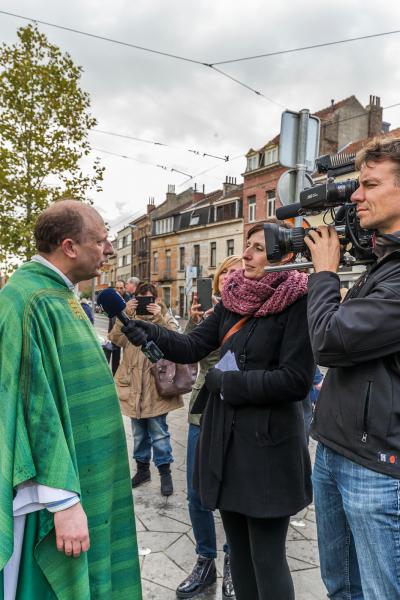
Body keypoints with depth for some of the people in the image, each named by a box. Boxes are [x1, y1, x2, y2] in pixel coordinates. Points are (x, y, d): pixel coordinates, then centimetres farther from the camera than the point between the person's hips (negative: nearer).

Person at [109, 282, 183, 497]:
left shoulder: (165, 320, 1)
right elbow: (116, 339, -12)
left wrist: (159, 317, -27)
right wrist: (125, 315, -23)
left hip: (157, 387, -3)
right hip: (134, 387, 3)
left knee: (159, 432, 2)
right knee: (139, 432, 16)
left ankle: (165, 471, 18)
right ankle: (142, 467, 33)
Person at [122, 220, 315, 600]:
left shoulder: (298, 304, -13)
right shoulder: (232, 299, 6)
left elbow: (296, 380, -18)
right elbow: (192, 347, 3)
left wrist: (227, 382, -14)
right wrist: (146, 332, -13)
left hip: (268, 442, -6)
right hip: (225, 434, 6)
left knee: (266, 558, 7)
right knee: (238, 550, 21)